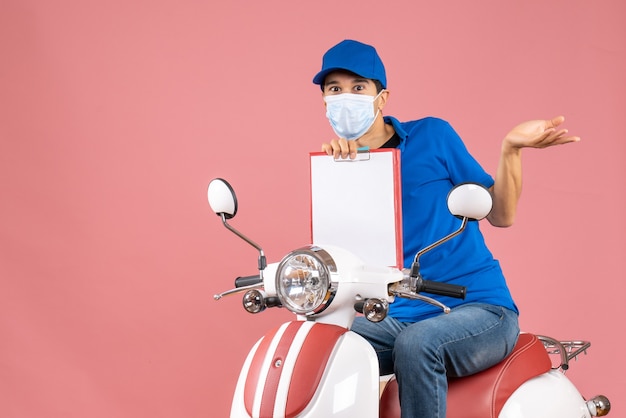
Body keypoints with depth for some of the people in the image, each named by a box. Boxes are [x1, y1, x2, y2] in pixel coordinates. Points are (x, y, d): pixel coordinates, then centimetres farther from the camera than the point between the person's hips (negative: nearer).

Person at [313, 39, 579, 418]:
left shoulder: (432, 136, 1)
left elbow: (501, 214, 4)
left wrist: (511, 149, -12)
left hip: (478, 307, -4)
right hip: (397, 317, 4)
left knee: (416, 344, -35)